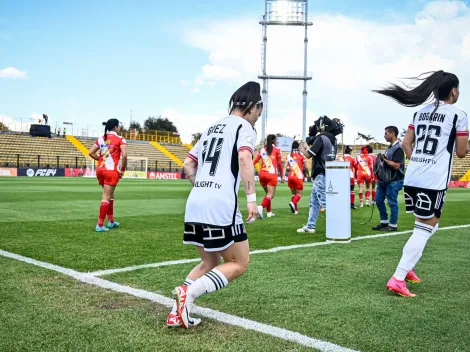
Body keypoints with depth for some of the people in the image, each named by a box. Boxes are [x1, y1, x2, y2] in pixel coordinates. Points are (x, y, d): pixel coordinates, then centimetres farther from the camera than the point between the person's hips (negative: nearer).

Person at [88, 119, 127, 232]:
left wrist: (101, 159, 15)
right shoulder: (120, 139, -4)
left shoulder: (101, 139, 11)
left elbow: (91, 153, 6)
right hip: (112, 171, -6)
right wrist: (123, 169, -4)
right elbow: (124, 155, -15)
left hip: (100, 169, 6)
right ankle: (100, 225, -7)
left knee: (110, 195, 20)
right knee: (106, 197, -5)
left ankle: (111, 221, 28)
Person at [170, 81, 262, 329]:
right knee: (239, 264, 7)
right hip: (221, 206, -8)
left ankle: (178, 312, 7)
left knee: (210, 263, 20)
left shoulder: (212, 127, 24)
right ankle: (188, 292, -11)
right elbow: (244, 158, -18)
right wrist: (251, 199, -20)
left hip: (194, 204, 8)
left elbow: (188, 165, 25)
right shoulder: (244, 126, 1)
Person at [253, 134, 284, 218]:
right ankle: (261, 207, -32)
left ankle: (269, 212, 22)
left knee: (268, 193, 20)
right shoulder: (277, 150, 1)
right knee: (270, 195, -6)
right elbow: (279, 164, 2)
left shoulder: (262, 150, 10)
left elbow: (254, 161, 3)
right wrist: (282, 176, 9)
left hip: (262, 174, 5)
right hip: (271, 174, -5)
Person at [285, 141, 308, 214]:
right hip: (299, 177, -3)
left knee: (293, 194, 17)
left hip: (290, 177, 3)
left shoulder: (289, 156, 5)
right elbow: (306, 166, -1)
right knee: (299, 194, 5)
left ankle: (295, 209, 11)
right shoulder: (301, 155, -2)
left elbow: (285, 167, -2)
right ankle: (293, 203, -24)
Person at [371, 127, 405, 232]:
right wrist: (381, 164, 8)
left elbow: (396, 165, -22)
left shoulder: (398, 148, -15)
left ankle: (393, 225, 8)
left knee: (392, 203, -1)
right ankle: (384, 222, 23)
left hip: (394, 181, -10)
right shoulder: (390, 147, 16)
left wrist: (384, 160, -14)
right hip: (384, 179, 10)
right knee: (379, 200, 13)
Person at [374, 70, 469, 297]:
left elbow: (406, 143, 15)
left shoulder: (420, 112, 14)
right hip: (434, 182, -7)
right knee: (423, 230, -2)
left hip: (412, 178, 7)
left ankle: (406, 267, 22)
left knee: (429, 225, 23)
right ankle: (397, 279, -7)